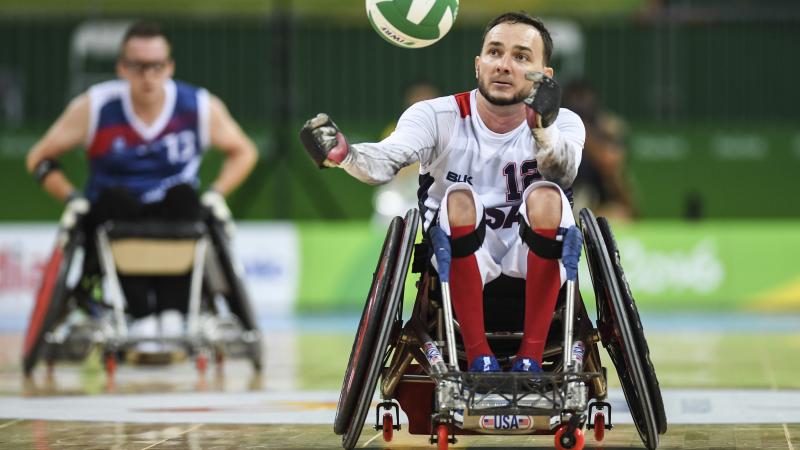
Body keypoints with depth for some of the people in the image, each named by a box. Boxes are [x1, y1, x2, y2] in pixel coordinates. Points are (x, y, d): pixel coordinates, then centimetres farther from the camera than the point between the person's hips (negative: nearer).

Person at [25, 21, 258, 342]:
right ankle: (140, 316, -40)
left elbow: (243, 152, 13)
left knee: (184, 195, -31)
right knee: (116, 198, -34)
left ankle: (173, 313, -37)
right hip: (112, 220, -1)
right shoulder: (95, 107, -7)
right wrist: (71, 198, -11)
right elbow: (40, 158, 3)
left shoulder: (201, 107, -4)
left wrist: (217, 194, -3)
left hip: (173, 219, 1)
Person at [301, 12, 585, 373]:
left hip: (533, 266, 0)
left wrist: (543, 126, -51)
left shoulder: (563, 123, -5)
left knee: (546, 196, -29)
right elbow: (385, 160, -25)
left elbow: (563, 173, -29)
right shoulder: (437, 117, -5)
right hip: (461, 266, 0)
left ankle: (530, 357, -25)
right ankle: (478, 357, -25)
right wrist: (340, 153, -48)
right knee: (460, 198, -30)